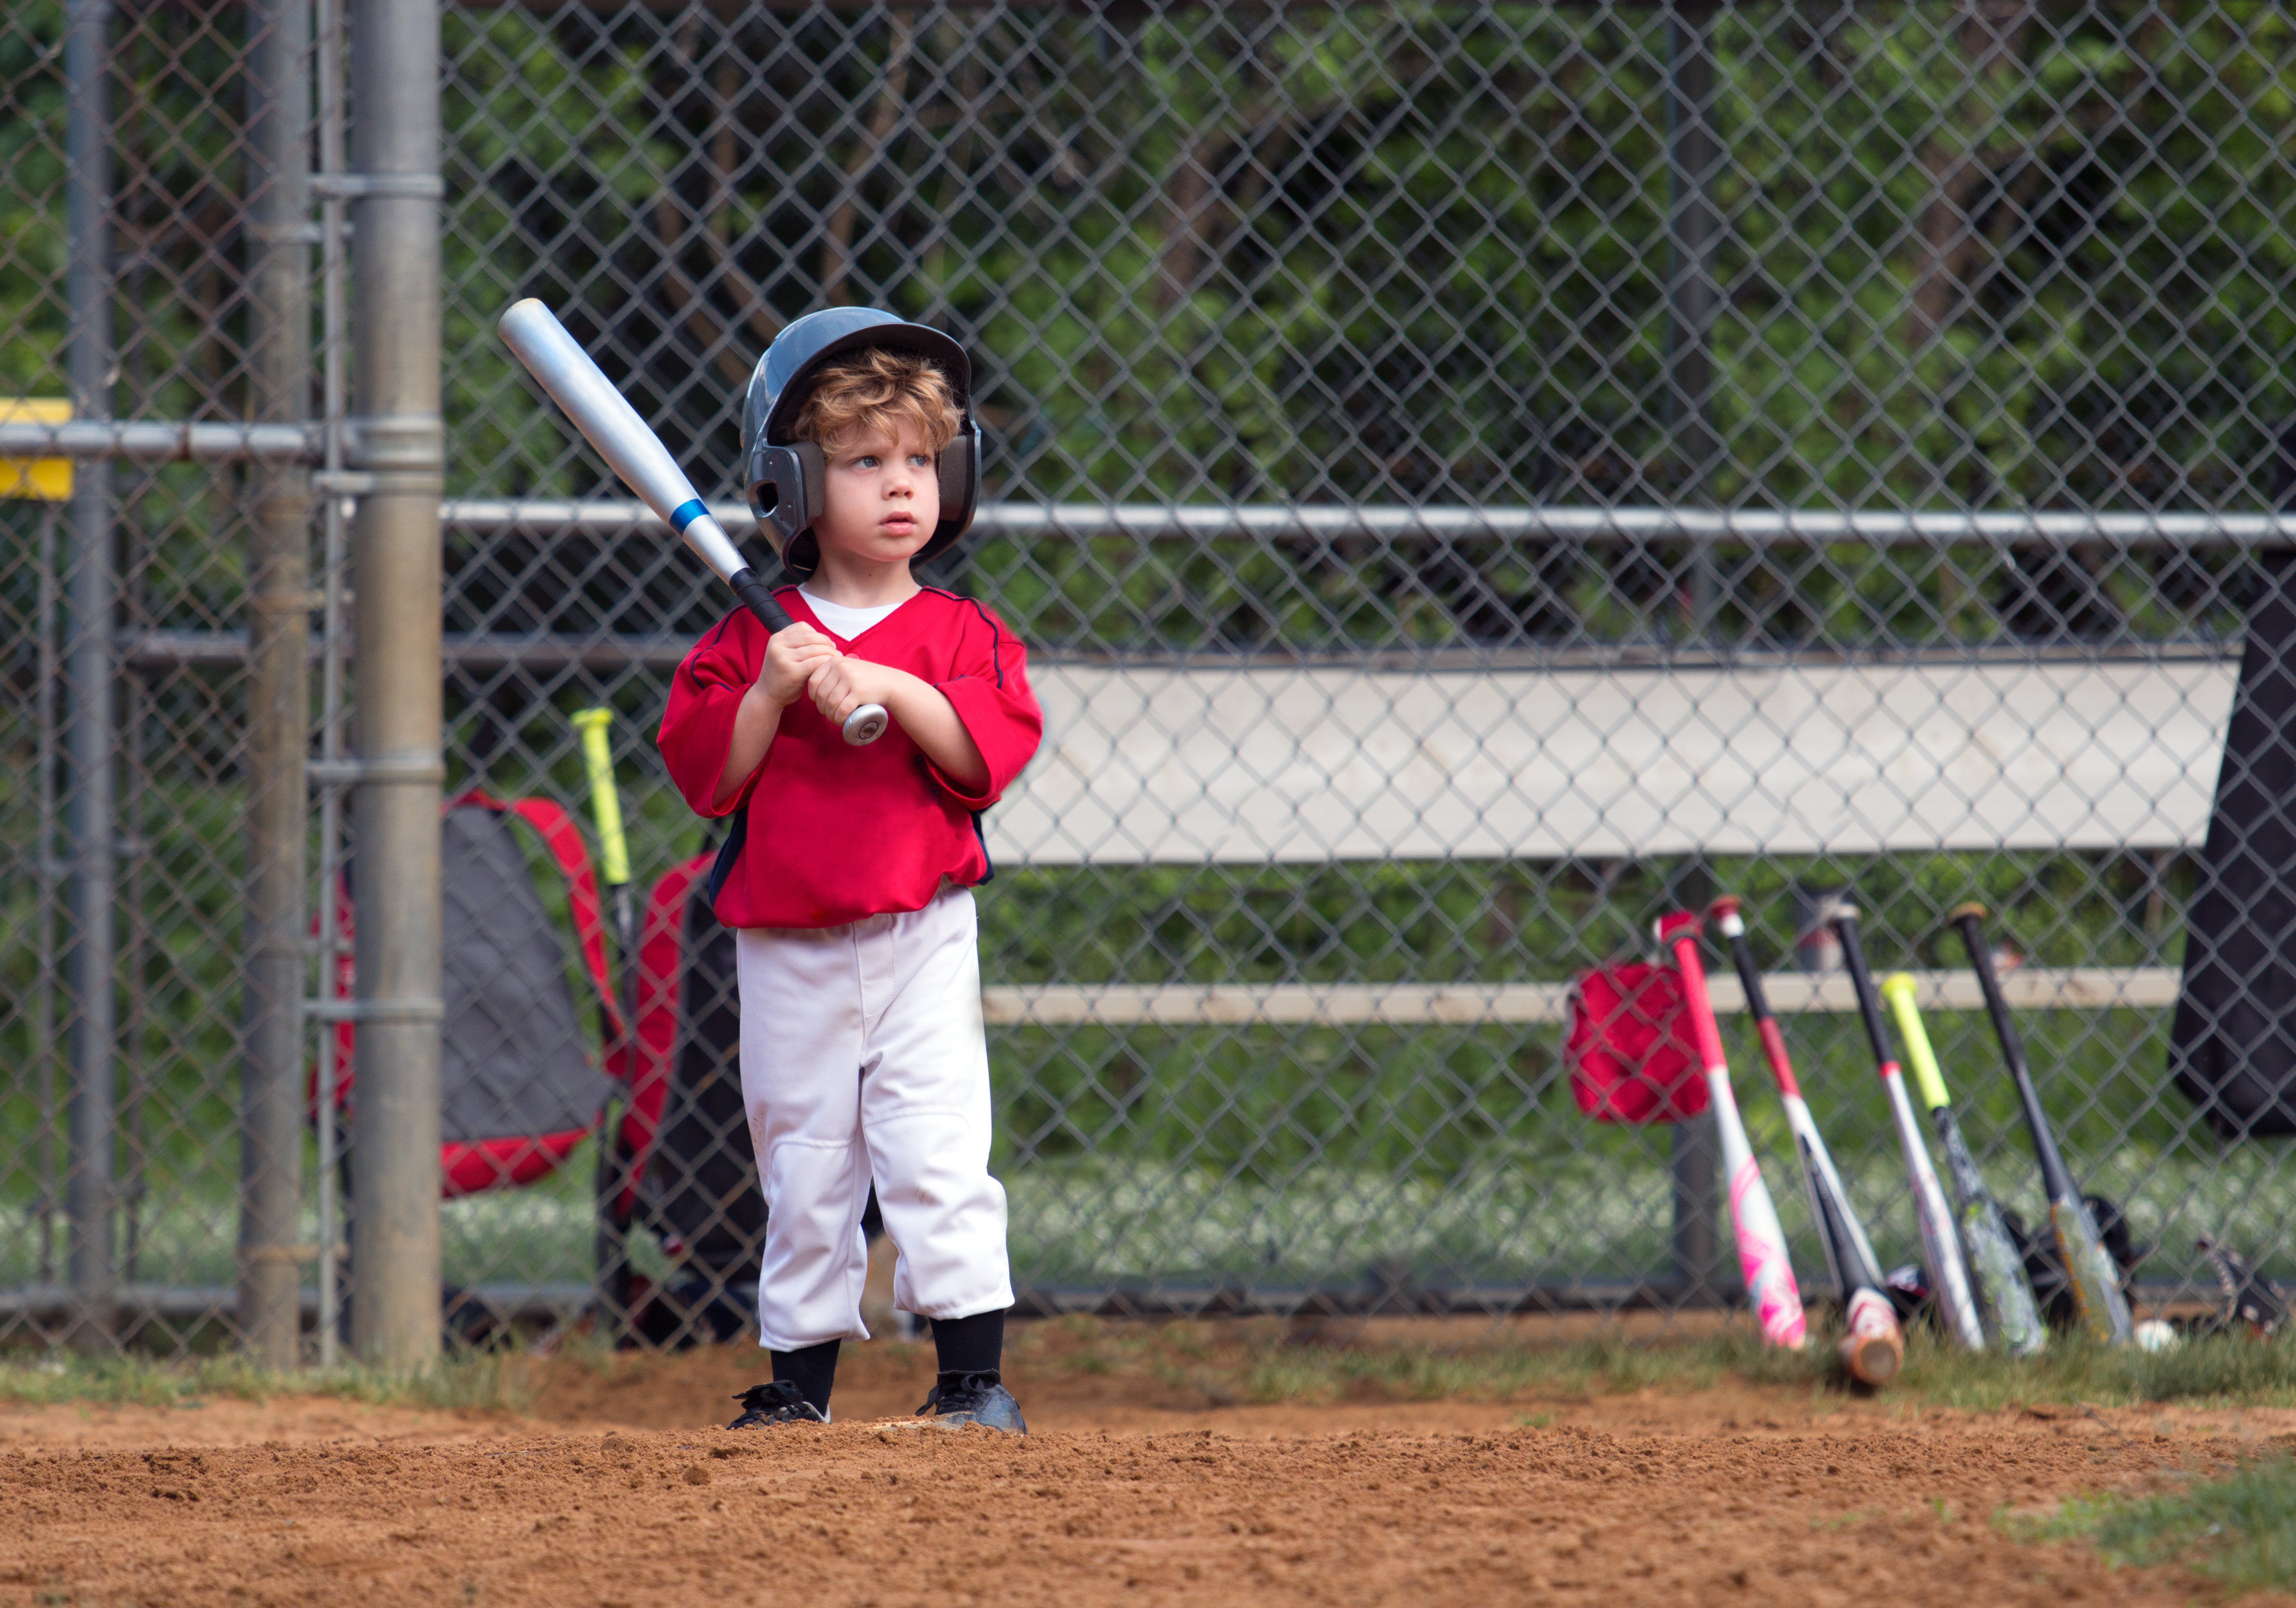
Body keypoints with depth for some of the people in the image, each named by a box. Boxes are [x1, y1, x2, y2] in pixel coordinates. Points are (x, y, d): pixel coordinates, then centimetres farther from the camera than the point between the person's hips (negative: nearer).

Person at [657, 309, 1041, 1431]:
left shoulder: (960, 634, 3)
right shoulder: (748, 642, 3)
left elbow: (992, 750, -11)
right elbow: (705, 771, -4)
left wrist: (891, 689, -21)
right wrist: (770, 691, -18)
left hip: (921, 940, -1)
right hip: (786, 948, 1)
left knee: (937, 1151, -10)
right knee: (802, 1172, 8)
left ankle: (974, 1377, -6)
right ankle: (799, 1380, 17)